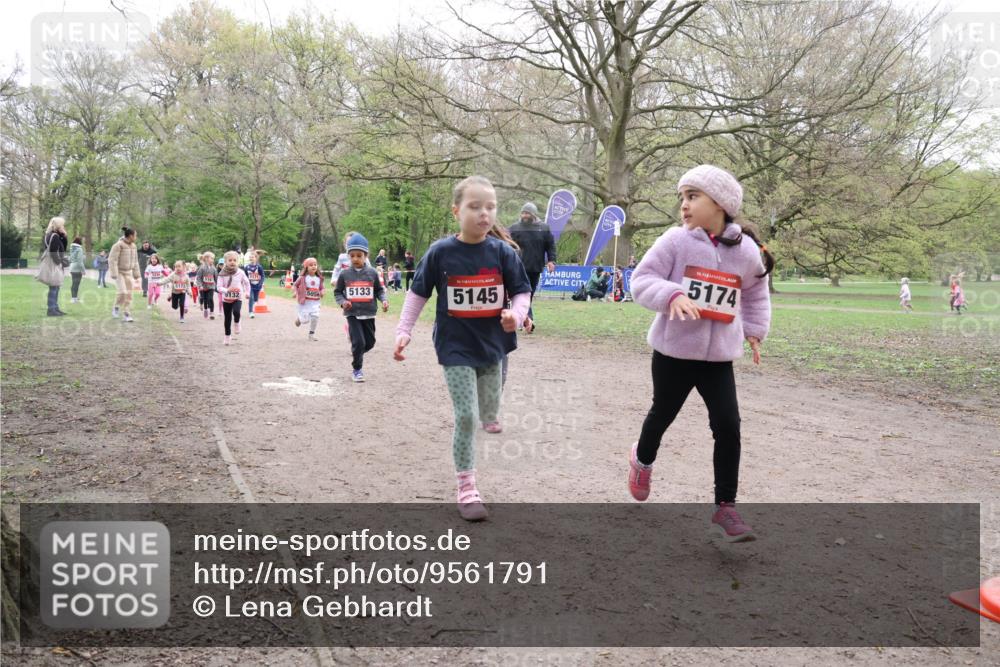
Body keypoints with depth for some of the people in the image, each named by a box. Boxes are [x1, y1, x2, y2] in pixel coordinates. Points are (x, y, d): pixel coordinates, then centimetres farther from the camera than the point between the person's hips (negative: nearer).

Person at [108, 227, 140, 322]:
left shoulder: (133, 246, 6)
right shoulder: (118, 245, -15)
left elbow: (135, 261, 14)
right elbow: (112, 260, -17)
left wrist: (136, 274, 13)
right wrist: (114, 275, -22)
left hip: (128, 273, 6)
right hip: (119, 272, -6)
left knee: (129, 294, 2)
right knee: (122, 292, -17)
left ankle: (127, 315, 7)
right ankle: (116, 308, 8)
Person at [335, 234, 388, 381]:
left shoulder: (372, 273, 0)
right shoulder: (345, 274, -3)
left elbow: (379, 290, 8)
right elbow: (337, 292, 4)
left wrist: (384, 300, -10)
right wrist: (342, 302, -15)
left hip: (368, 314, 2)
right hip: (352, 314, -2)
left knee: (370, 342, 10)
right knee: (358, 342, -11)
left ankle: (357, 354, 43)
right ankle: (356, 369, 9)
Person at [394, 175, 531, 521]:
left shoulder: (503, 253, -6)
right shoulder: (441, 252, -9)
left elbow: (522, 292, 0)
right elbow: (417, 293, 1)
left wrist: (516, 314, -20)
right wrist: (404, 331, -3)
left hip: (493, 344, 3)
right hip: (456, 347, -2)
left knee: (489, 414, 15)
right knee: (466, 417, -6)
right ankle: (466, 489, 6)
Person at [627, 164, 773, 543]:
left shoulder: (747, 251, 0)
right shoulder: (675, 241, -9)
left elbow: (756, 293, 18)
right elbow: (641, 280, -12)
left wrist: (754, 329, 13)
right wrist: (673, 295, -29)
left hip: (718, 356, 2)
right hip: (674, 351, -2)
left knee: (728, 427, -4)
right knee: (663, 414, 17)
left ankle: (725, 508, 7)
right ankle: (643, 459, 49)